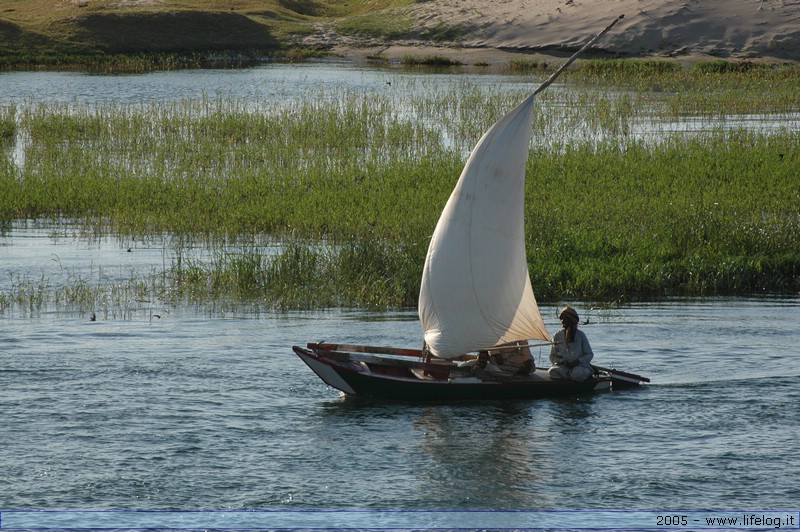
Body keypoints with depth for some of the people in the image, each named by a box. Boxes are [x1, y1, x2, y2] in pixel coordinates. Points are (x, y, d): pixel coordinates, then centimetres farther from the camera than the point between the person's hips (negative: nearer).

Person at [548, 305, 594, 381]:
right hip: (563, 366, 1)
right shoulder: (557, 336, 12)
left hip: (579, 365, -1)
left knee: (578, 373, -39)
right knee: (552, 372, -34)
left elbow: (589, 354, 8)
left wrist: (579, 361, -11)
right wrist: (562, 362, -9)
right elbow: (552, 357, 13)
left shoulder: (580, 335, 7)